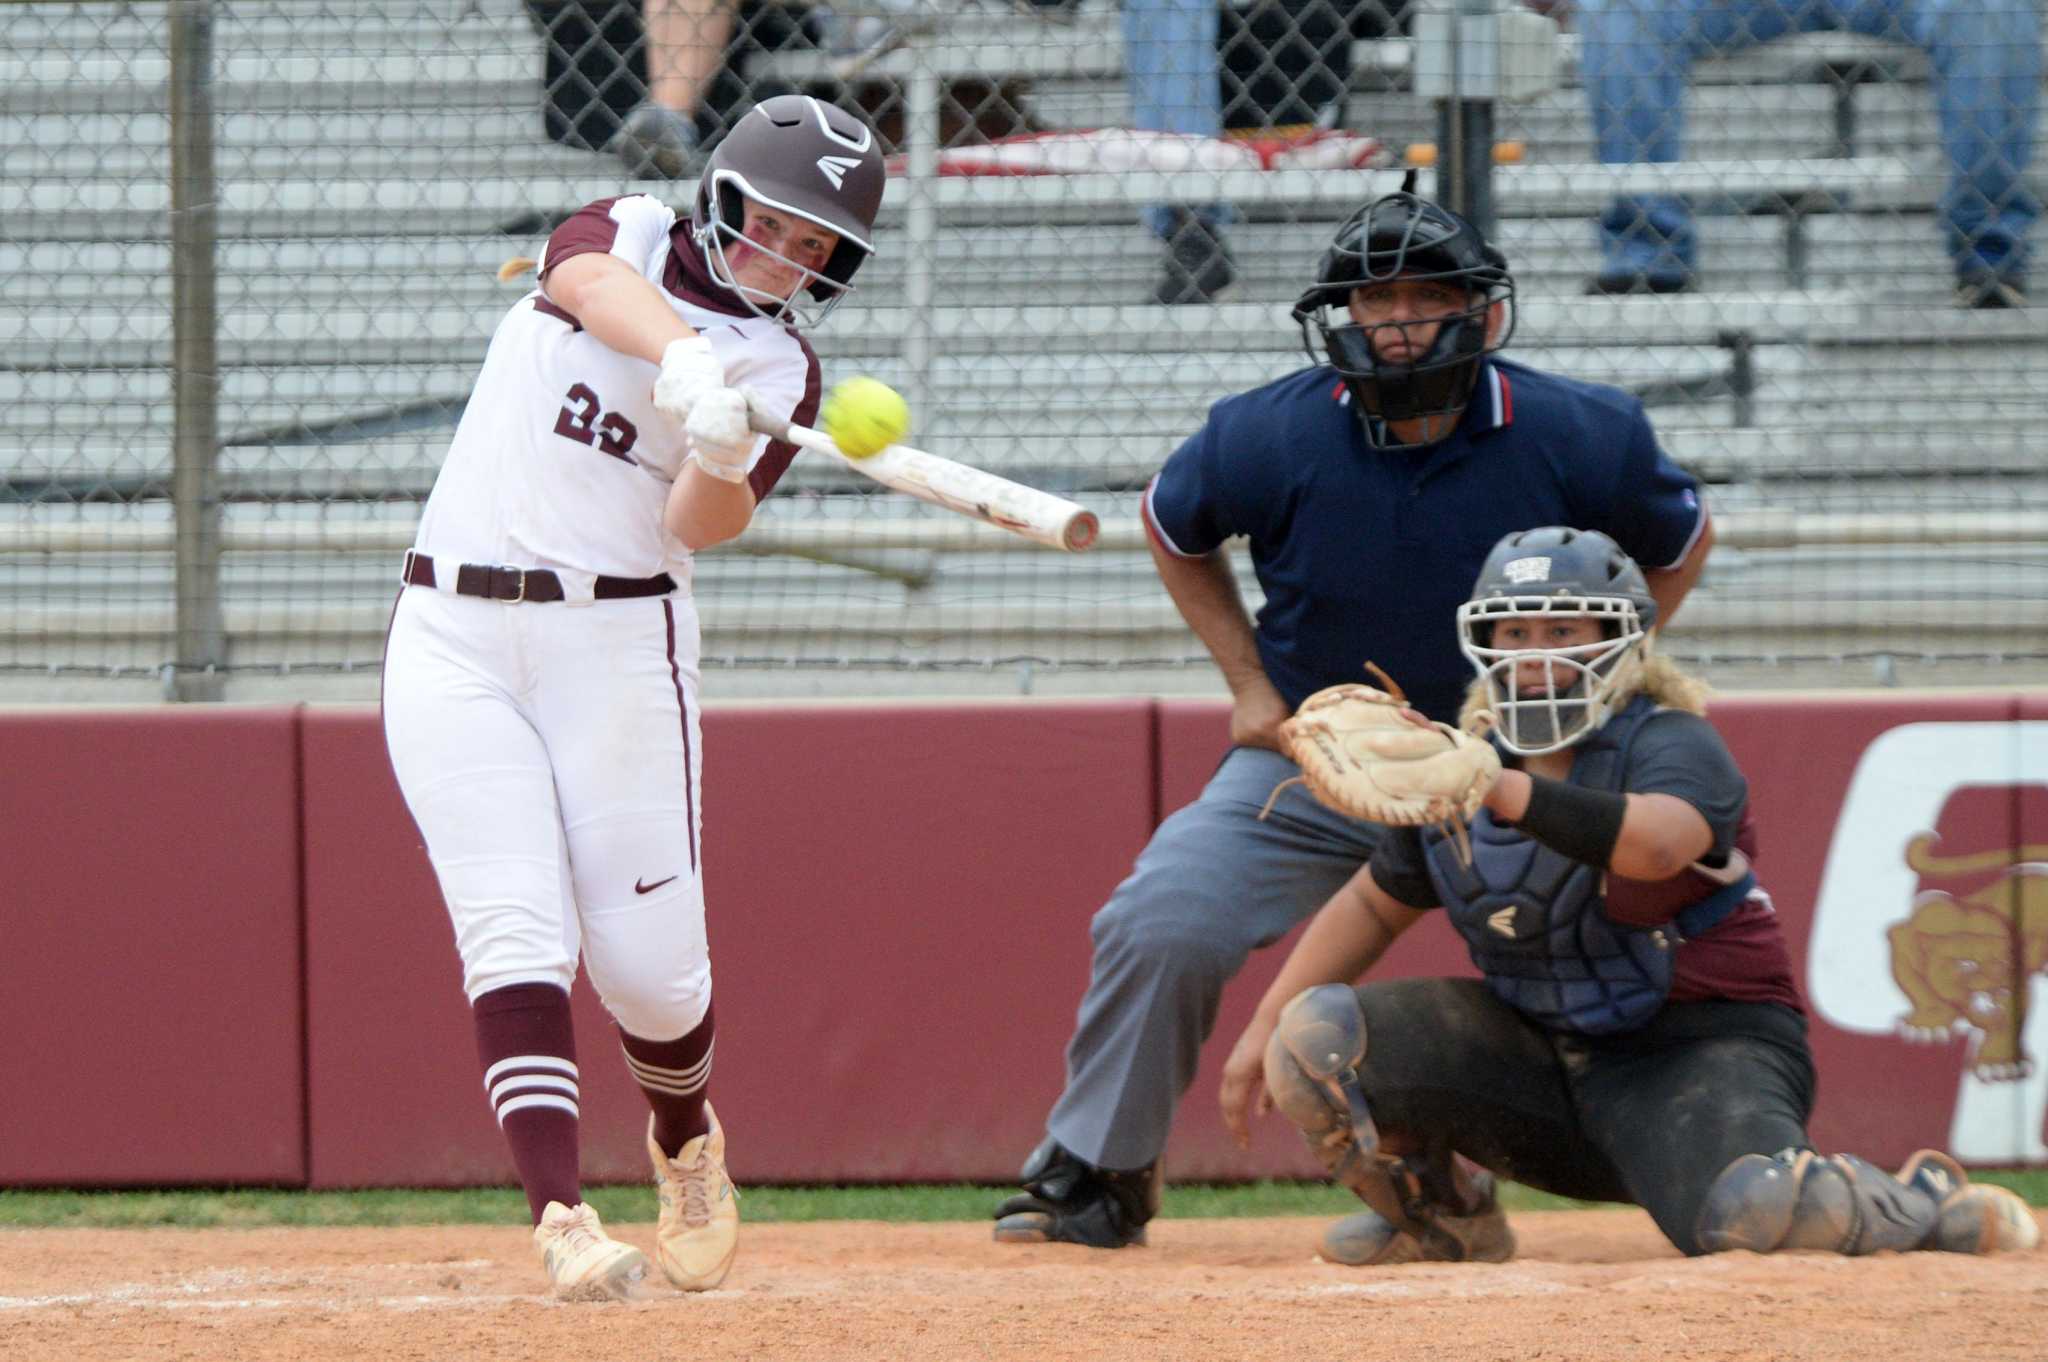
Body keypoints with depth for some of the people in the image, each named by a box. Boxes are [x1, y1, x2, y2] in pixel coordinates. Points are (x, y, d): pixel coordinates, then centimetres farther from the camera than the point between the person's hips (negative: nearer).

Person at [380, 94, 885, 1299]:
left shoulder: (781, 370, 4)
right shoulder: (629, 238, 7)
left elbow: (703, 526, -11)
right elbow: (594, 283, -19)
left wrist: (724, 465, -33)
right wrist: (685, 361, -39)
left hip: (617, 643, 0)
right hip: (454, 640, 0)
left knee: (648, 959, -2)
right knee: (515, 934, -13)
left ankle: (687, 1144, 29)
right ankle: (561, 1214, -20)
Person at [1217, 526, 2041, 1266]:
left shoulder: (1673, 746, -15)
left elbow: (1656, 844, -39)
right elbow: (1376, 904, 19)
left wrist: (1503, 792, -51)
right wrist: (1263, 1026, 10)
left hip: (1698, 1047, -5)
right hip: (1533, 1049, 6)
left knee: (1764, 1209, -36)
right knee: (1314, 1034, -13)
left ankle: (1926, 1207, -1)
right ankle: (1443, 1213, 14)